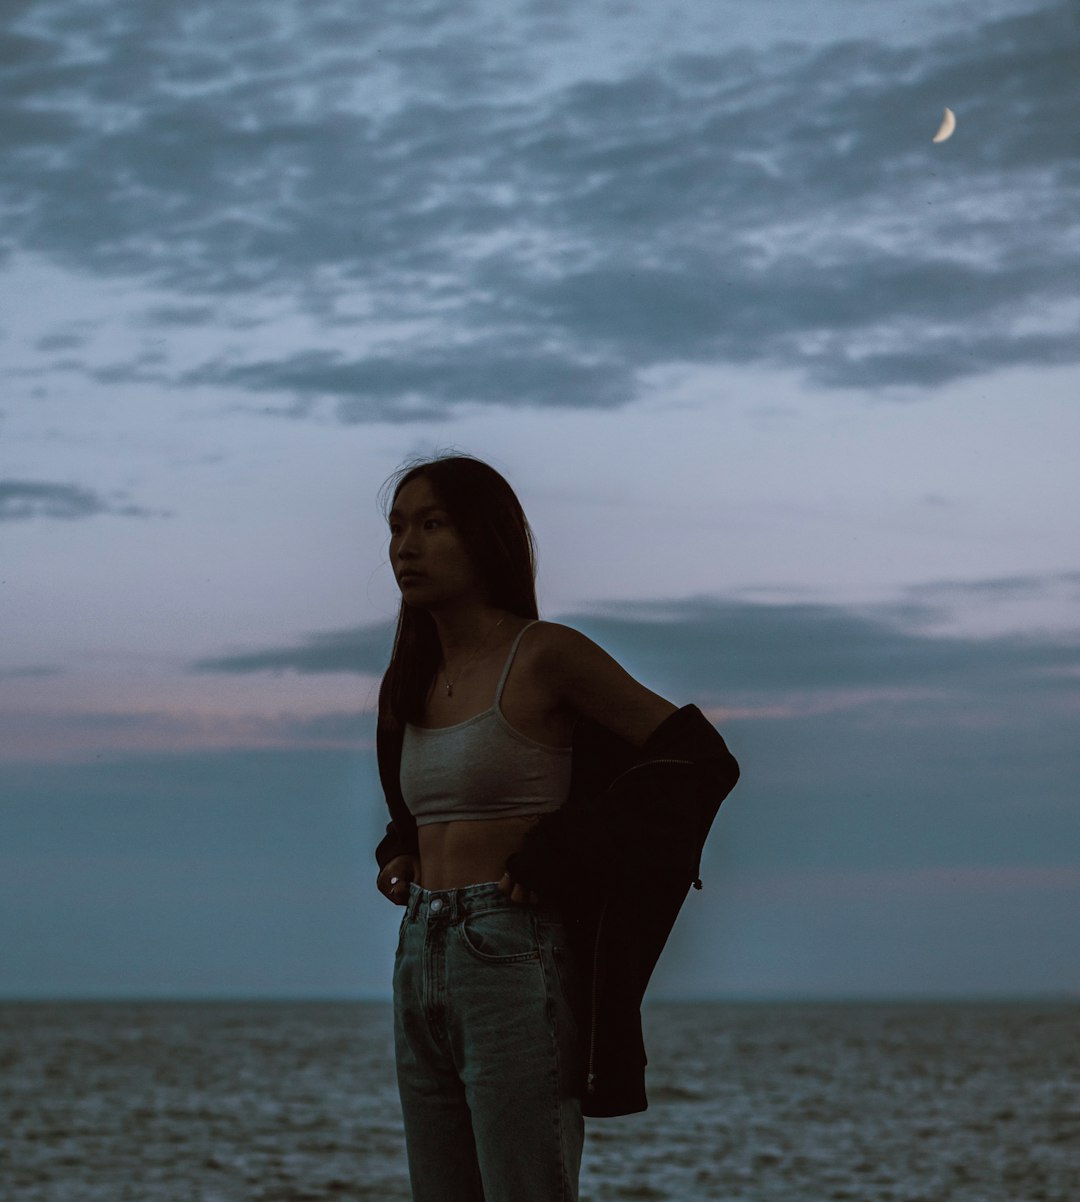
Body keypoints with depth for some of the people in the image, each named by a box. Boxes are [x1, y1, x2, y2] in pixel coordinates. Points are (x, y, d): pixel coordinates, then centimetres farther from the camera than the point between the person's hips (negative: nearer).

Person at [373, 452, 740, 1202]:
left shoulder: (546, 655, -7)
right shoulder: (412, 682, 14)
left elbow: (698, 756, -8)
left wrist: (566, 860, -10)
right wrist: (397, 855, 12)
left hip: (514, 962, -8)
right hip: (421, 959, 8)